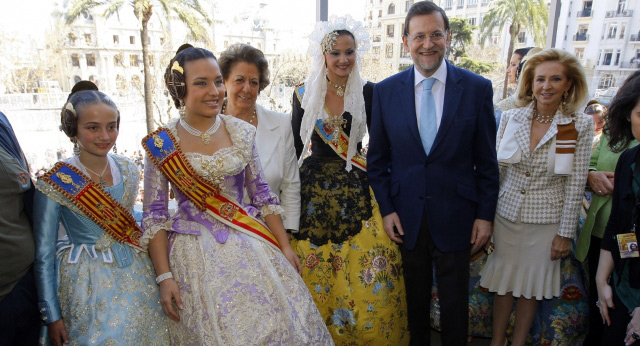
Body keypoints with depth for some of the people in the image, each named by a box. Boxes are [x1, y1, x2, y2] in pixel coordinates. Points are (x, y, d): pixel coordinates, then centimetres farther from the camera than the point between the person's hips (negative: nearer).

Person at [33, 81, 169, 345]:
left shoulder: (128, 170, -2)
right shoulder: (54, 183, -14)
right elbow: (43, 255, -8)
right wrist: (52, 315, -6)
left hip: (137, 277, 5)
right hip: (87, 286, -4)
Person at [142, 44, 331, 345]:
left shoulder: (242, 132, -2)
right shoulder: (161, 144, -8)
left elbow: (262, 195, 4)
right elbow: (154, 215, -4)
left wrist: (285, 247, 2)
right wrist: (164, 277, -9)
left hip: (249, 244, 2)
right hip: (196, 254, -2)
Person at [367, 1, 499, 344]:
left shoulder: (477, 88, -5)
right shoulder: (385, 90, -2)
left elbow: (486, 160, 0)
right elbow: (377, 158, 3)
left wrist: (485, 214, -1)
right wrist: (386, 209, -2)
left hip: (455, 217, -1)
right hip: (406, 218, 1)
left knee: (455, 303, 14)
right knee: (415, 299, 19)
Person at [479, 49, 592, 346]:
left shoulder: (581, 125, -8)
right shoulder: (510, 118, -3)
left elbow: (576, 183, -6)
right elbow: (495, 169, 3)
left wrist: (565, 234, -5)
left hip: (546, 219, -1)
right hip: (506, 213, 1)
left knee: (531, 286, 14)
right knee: (504, 282, 13)